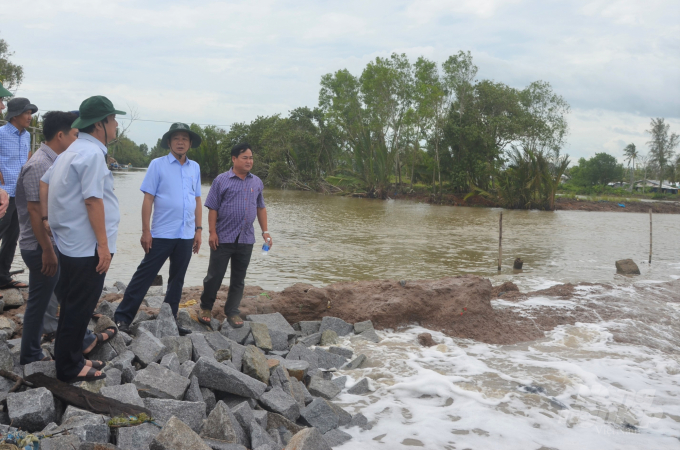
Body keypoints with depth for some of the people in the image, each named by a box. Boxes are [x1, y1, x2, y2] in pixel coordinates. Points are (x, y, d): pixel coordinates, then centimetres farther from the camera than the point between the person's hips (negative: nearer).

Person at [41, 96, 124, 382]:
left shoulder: (73, 151, 14)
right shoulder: (92, 153, -17)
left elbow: (43, 184, 18)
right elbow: (92, 201, -22)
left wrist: (46, 219, 14)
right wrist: (103, 245, -20)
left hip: (70, 244, 10)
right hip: (88, 248, -10)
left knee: (73, 305, 20)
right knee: (80, 308, 0)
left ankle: (69, 359, 33)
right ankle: (69, 368, 11)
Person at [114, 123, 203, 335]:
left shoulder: (195, 167, 10)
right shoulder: (158, 165, -2)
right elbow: (148, 199, -6)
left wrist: (198, 230, 10)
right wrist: (145, 231, -11)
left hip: (186, 235, 5)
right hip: (162, 234, -5)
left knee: (177, 280, 11)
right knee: (145, 276, -3)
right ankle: (122, 317, 4)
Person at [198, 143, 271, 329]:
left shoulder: (256, 182, 11)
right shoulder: (222, 180, -2)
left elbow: (261, 208, 16)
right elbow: (213, 208, -4)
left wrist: (265, 232, 10)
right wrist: (212, 232, -11)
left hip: (246, 239, 4)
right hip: (223, 238, -4)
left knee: (239, 279, 9)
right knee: (214, 275, 3)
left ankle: (232, 312, 19)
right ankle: (206, 308, 21)